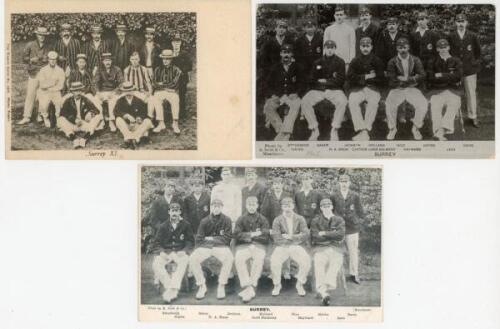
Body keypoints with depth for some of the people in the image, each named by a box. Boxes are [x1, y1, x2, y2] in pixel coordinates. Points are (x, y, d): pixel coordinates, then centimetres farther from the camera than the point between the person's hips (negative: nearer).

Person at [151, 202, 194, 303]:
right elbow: (157, 243, 11)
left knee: (184, 261, -36)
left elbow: (190, 241, 8)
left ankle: (171, 289, -40)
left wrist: (184, 251, -10)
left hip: (180, 252, -2)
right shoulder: (163, 226, 11)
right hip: (165, 252, 2)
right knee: (156, 264, -28)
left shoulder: (186, 225, 7)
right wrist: (161, 252, -9)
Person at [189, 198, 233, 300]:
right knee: (192, 258, -27)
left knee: (229, 258, -34)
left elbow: (227, 238, -1)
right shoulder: (204, 221, 5)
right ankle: (202, 286, -11)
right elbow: (198, 239, 5)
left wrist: (211, 239, -2)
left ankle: (221, 286, -19)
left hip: (221, 246, -1)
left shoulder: (226, 220, 2)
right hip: (205, 246, 1)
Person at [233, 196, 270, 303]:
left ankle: (252, 286, -31)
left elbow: (266, 237, 2)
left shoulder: (262, 220, 15)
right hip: (243, 246, 1)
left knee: (259, 258, -35)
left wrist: (248, 236, -4)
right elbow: (237, 235, 1)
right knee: (238, 258, -32)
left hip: (259, 245, -1)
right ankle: (247, 287, -34)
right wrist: (253, 234, -7)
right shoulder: (241, 220, 17)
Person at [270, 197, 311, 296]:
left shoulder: (300, 219, 10)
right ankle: (277, 285, -6)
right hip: (282, 247, -1)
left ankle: (300, 284, -3)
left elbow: (306, 235, -1)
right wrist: (297, 238, -8)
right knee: (274, 261, -31)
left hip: (297, 246, 1)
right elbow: (276, 238, -7)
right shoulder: (277, 220, 5)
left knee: (306, 261, -28)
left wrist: (291, 237, -9)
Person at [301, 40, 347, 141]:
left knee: (343, 101, -35)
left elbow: (341, 80, 1)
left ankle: (334, 130, -25)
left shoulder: (340, 62, 10)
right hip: (318, 90, 2)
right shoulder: (317, 63, 16)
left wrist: (325, 81, -3)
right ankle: (314, 129, -17)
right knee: (305, 101, -26)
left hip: (335, 90, -2)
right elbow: (311, 80, 10)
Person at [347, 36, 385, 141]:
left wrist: (362, 78, -3)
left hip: (373, 88, -1)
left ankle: (365, 131, -35)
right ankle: (361, 130, -37)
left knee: (373, 102, -33)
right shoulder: (355, 61, 12)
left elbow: (380, 79, 2)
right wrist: (365, 77, -8)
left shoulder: (377, 61, 11)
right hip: (357, 89, 1)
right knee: (352, 102, -31)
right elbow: (350, 78, 0)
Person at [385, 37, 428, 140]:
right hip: (397, 89, -1)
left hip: (412, 89, 1)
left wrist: (404, 78, -18)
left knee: (423, 104, -26)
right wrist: (412, 79, -14)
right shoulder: (392, 62, 3)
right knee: (389, 104, -31)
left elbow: (422, 75, -6)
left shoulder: (415, 60, 7)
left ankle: (416, 128, -2)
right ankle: (392, 129, -7)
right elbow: (392, 79, -9)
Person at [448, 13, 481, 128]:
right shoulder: (451, 37, 4)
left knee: (471, 93, 2)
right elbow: (448, 52, 8)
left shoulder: (473, 36, 4)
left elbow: (478, 51, 11)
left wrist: (476, 64, 6)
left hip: (470, 69, 0)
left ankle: (473, 117, 10)